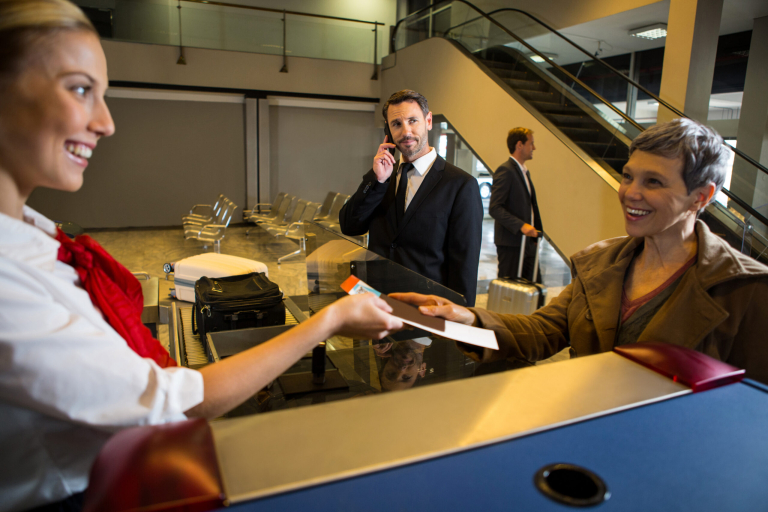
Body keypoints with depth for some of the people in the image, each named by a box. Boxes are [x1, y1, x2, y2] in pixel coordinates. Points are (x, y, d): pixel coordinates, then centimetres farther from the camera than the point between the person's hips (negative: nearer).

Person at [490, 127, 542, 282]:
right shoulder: (505, 170, -13)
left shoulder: (524, 172, 18)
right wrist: (521, 225, -27)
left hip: (528, 241, 9)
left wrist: (536, 233, 17)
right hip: (511, 242, -9)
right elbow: (494, 208, -21)